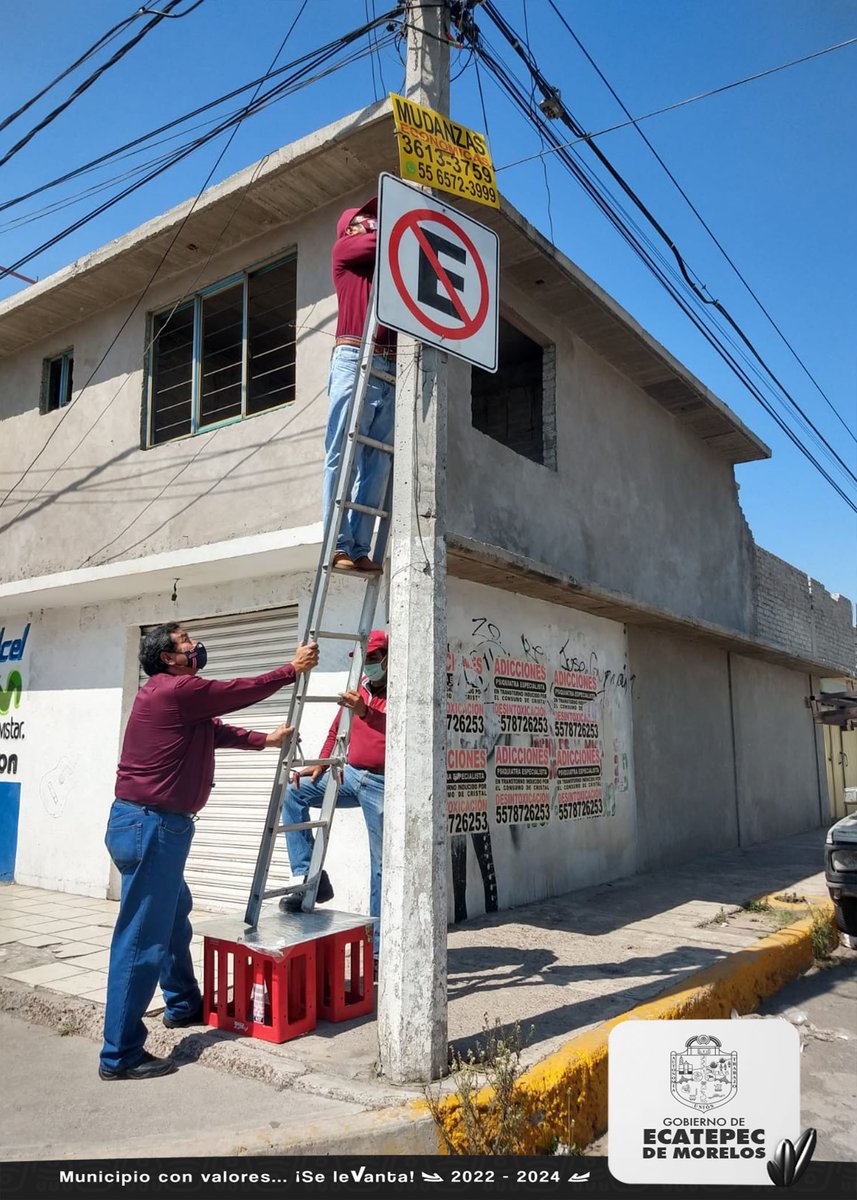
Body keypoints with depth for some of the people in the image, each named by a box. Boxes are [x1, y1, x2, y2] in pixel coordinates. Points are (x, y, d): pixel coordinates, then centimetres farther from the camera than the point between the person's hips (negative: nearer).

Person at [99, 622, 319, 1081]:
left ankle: (183, 1005, 42)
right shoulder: (177, 689, -16)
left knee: (174, 917, 25)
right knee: (142, 940, -4)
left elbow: (217, 731, 25)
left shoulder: (176, 693, 15)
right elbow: (243, 692, -8)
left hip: (155, 824, 11)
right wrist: (292, 668, 5)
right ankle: (120, 1055, 5)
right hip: (150, 825, -11)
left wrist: (265, 740, 32)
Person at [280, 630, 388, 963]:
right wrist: (321, 763, 5)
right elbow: (338, 727, 18)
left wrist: (365, 712, -36)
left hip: (382, 785, -7)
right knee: (294, 792, -5)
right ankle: (310, 877, -5)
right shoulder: (358, 687, 12)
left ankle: (378, 946, 10)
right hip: (351, 775, 7)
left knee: (381, 864, -1)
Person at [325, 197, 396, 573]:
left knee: (377, 463, -4)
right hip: (355, 360, -5)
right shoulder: (343, 250, 16)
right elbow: (383, 240, 3)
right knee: (343, 456, -10)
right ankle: (339, 546, -13)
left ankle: (360, 548, -5)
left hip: (391, 368, 5)